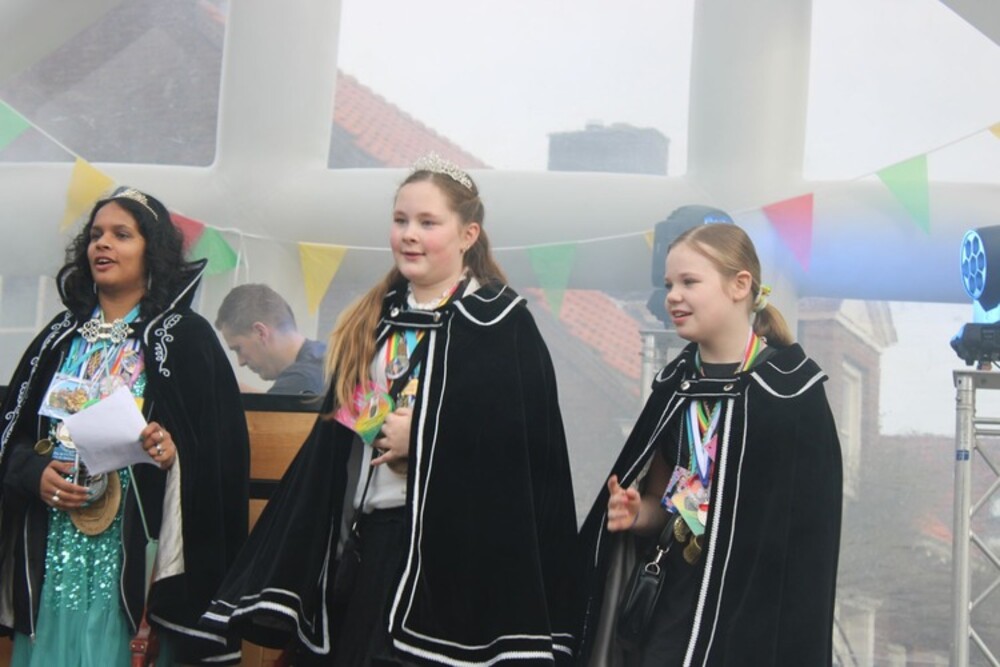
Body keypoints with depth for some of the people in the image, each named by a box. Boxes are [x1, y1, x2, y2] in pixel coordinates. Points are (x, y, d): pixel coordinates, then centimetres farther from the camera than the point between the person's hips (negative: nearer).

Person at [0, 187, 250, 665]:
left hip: (136, 546, -4)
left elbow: (223, 444, -4)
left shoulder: (185, 337, -1)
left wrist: (176, 451, -23)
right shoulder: (61, 336, 13)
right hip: (51, 548, 4)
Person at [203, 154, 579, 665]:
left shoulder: (499, 323, -7)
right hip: (363, 540, 6)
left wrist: (424, 438, -13)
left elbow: (530, 441, -16)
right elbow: (334, 438, 16)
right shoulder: (374, 319, 12)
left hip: (453, 544, -6)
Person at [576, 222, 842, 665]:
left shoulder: (790, 388, -10)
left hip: (763, 615, -5)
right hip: (678, 609, 5)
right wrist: (637, 513, -7)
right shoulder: (675, 385, 5)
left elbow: (811, 530, -11)